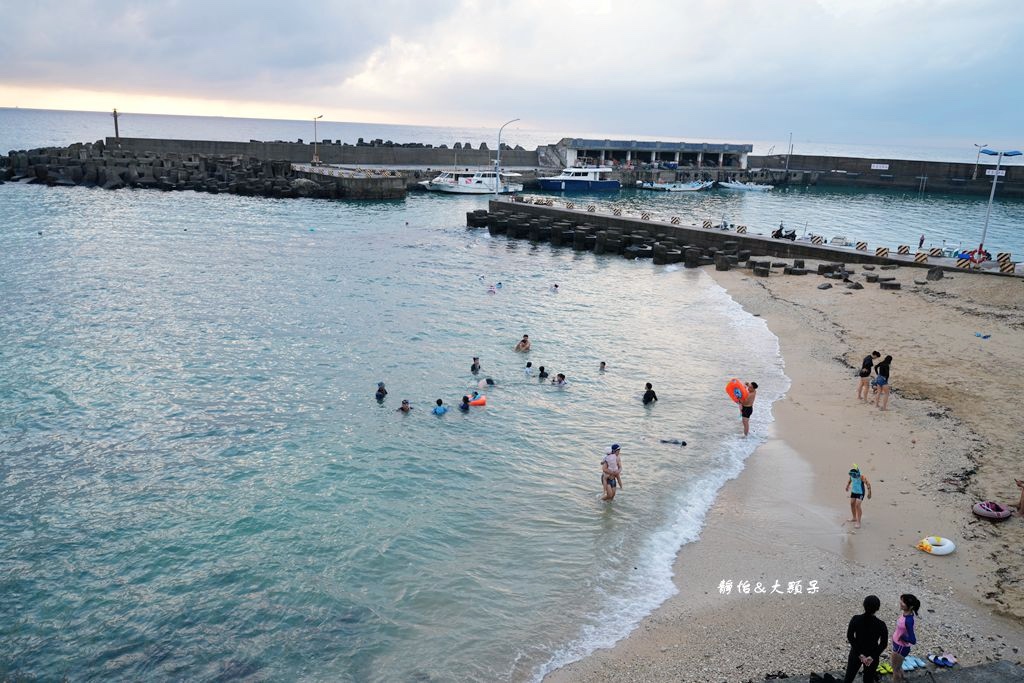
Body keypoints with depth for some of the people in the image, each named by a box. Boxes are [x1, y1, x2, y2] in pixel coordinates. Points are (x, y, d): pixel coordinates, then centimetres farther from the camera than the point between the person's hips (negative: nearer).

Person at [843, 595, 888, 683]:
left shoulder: (855, 619, -18)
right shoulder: (880, 625, -22)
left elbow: (850, 636, -14)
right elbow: (883, 644, -16)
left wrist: (860, 654, -12)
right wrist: (872, 657, -13)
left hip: (855, 653, 1)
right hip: (872, 655, -1)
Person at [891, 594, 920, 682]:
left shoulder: (908, 620, -34)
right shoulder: (905, 614, -9)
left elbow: (913, 640, -32)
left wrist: (902, 637, -18)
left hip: (901, 647, -8)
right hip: (897, 644, 8)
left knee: (895, 669, 13)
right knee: (898, 667, 27)